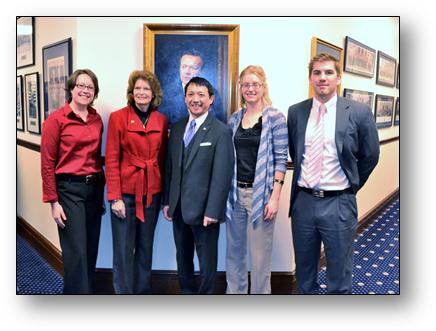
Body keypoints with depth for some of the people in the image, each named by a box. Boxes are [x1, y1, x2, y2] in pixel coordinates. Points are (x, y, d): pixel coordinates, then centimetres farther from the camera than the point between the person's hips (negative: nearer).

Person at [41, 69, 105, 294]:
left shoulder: (97, 120, 8)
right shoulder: (56, 119, -7)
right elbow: (47, 163, -7)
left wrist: (100, 188, 9)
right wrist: (53, 202, -9)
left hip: (94, 188, 5)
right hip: (69, 189, -5)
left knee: (91, 250, 14)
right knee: (76, 254, -2)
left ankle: (87, 292, 34)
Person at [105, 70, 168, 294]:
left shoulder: (162, 120, 6)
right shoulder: (118, 117, -4)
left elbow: (162, 158, 9)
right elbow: (111, 160, -6)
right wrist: (115, 197, -12)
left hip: (152, 192, 4)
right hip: (125, 192, -3)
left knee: (146, 246, 15)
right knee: (123, 249, 4)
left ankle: (143, 291, 32)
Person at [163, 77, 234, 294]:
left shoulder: (221, 131, -10)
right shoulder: (177, 128, 9)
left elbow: (222, 174, -14)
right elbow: (170, 167, 11)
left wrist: (212, 211, -18)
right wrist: (167, 201, 8)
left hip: (203, 209, -5)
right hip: (178, 207, 6)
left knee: (206, 259, 11)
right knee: (183, 258, 20)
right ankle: (187, 292, 39)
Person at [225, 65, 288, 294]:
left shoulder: (275, 118, -5)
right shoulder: (234, 118, 8)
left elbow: (281, 159, -8)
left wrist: (275, 197, -13)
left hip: (261, 194, -4)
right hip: (235, 193, 5)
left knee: (260, 254, 6)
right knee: (234, 250, 15)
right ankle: (234, 293, 33)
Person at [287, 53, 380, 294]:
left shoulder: (359, 112, -7)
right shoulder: (295, 112, 2)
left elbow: (370, 156, 3)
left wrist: (351, 186, 9)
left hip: (339, 204, -2)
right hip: (303, 202, 3)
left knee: (339, 278, 12)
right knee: (304, 273, 19)